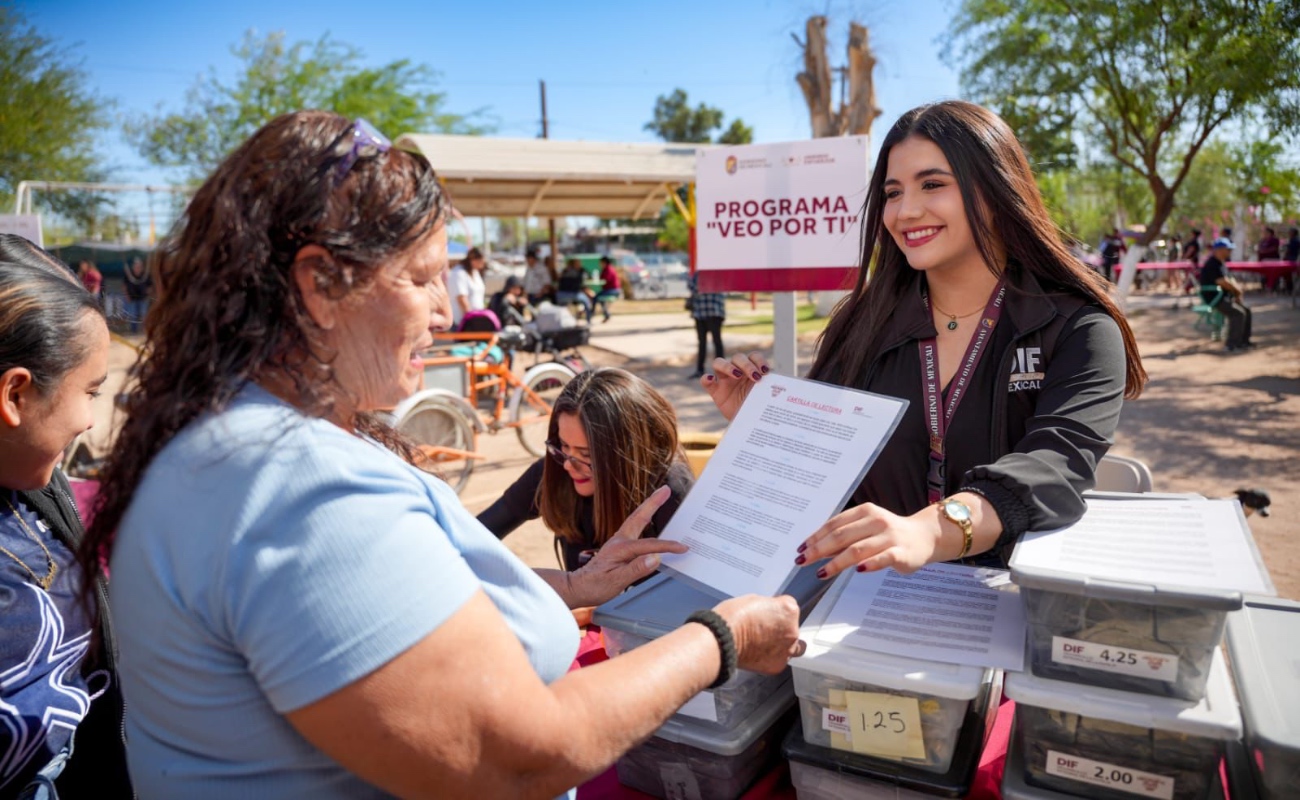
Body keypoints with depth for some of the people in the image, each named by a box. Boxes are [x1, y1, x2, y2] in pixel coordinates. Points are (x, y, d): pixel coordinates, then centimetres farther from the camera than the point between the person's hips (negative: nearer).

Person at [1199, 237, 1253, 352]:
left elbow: (1230, 281, 17)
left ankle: (1244, 340, 16)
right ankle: (1233, 345, -16)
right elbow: (1224, 283, -25)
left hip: (1224, 296, 11)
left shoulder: (1221, 263, 15)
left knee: (1246, 310, 8)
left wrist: (1237, 292, -1)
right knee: (1238, 313, -21)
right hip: (1214, 298, -11)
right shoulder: (1212, 264, -19)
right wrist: (1237, 290, -7)